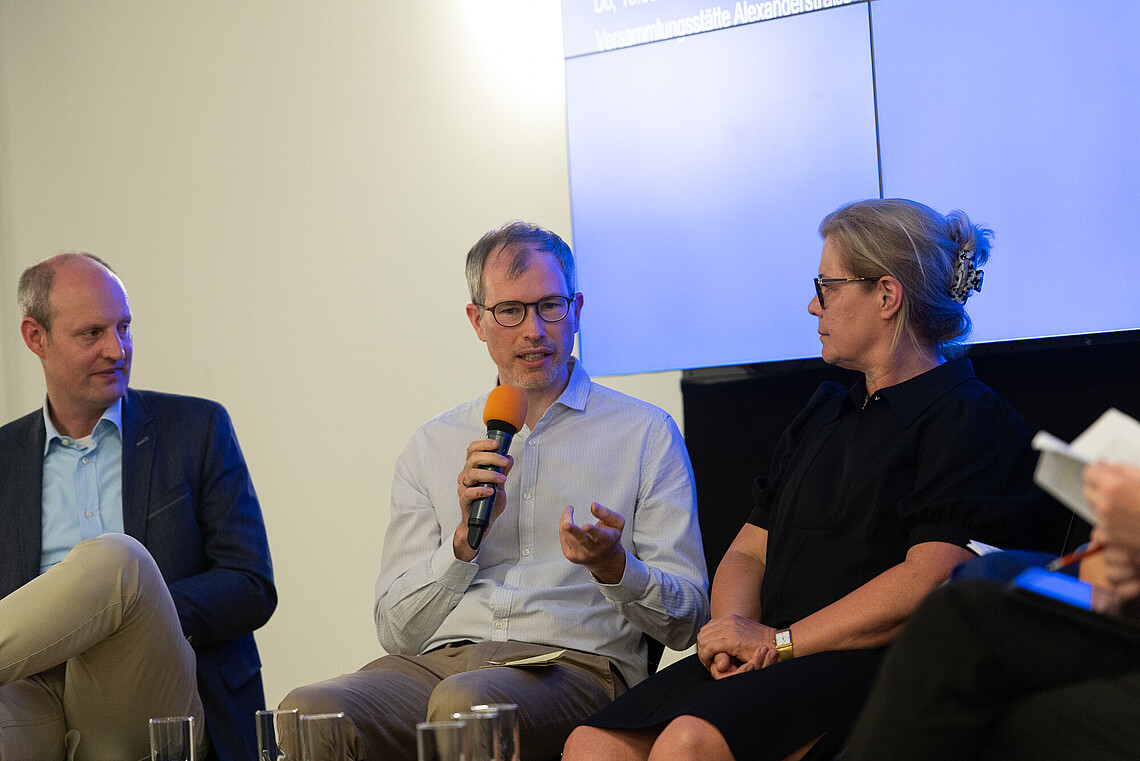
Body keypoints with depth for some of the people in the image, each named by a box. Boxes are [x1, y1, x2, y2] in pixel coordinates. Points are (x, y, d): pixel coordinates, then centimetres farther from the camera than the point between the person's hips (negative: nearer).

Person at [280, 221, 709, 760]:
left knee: (467, 703, -38)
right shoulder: (432, 447, 20)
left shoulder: (646, 434, 13)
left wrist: (613, 567, -13)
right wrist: (465, 537, -3)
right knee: (308, 711, -30)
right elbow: (396, 631, 14)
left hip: (571, 664, -2)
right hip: (437, 662, 3)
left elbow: (684, 622, 9)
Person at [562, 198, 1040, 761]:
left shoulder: (970, 419, -1)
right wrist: (735, 631, -2)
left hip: (876, 668, -7)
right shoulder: (823, 415, 27)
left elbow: (932, 578, -14)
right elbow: (749, 551, 22)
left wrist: (778, 642, -13)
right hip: (772, 657, 7)